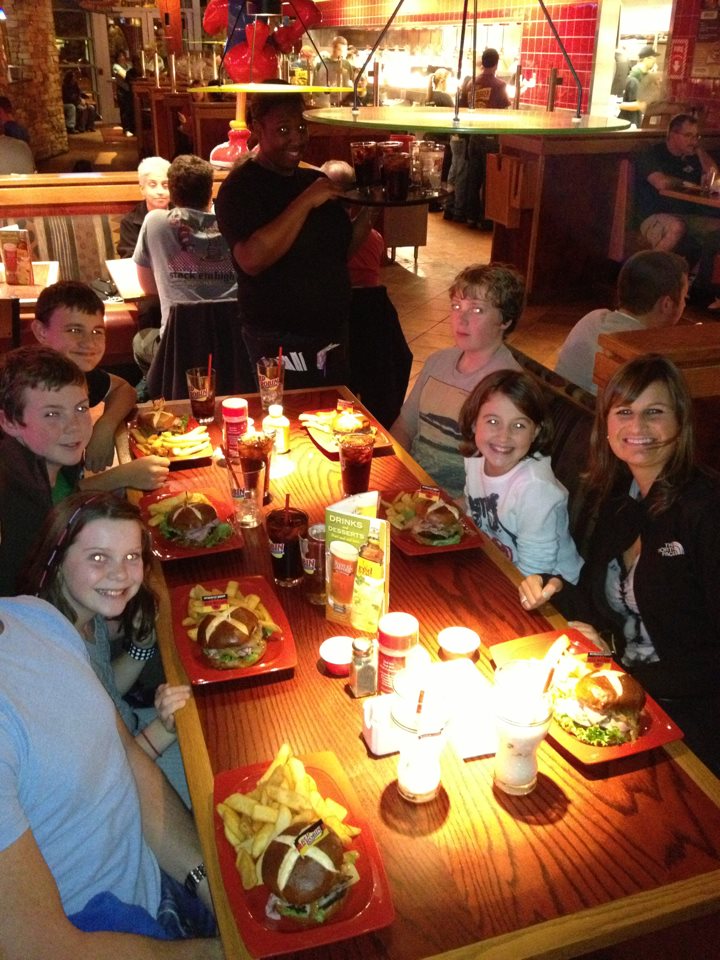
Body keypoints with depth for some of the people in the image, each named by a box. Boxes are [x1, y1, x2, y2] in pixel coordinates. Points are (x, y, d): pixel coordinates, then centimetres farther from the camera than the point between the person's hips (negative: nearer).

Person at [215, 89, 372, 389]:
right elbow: (252, 260, -27)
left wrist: (368, 209, -2)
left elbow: (342, 251, 14)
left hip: (333, 333, 7)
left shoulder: (315, 180, 10)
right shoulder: (241, 186, -11)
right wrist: (305, 202, -25)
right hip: (281, 342, -7)